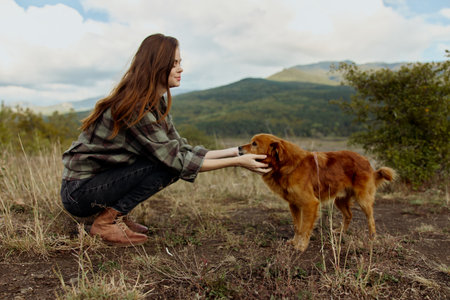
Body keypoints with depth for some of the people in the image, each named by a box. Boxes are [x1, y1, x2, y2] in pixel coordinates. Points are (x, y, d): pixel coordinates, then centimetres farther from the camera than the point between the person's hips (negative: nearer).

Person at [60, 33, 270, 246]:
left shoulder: (157, 102, 4)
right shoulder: (135, 107, -25)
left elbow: (181, 148, 2)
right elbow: (178, 160, -25)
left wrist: (233, 152, -3)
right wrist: (237, 162, -23)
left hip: (101, 177, 9)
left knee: (169, 162, 0)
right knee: (167, 165, -21)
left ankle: (117, 215, 6)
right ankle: (107, 222, -11)